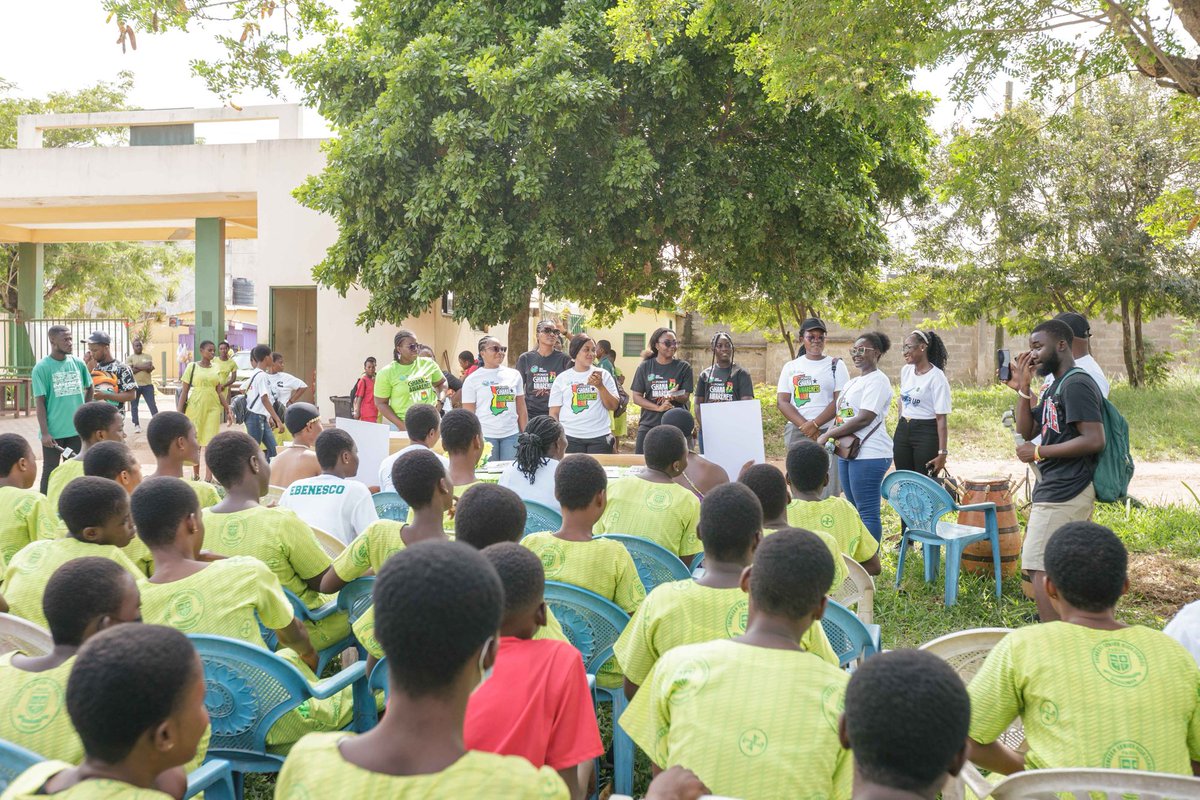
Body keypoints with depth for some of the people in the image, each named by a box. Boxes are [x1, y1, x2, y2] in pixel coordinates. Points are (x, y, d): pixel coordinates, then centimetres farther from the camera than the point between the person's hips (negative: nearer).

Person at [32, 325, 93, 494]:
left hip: (77, 429, 4)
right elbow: (40, 401, -10)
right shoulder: (41, 368, -10)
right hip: (53, 431, -4)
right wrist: (45, 433, -14)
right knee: (50, 472, 7)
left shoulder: (78, 363, 2)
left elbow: (89, 388, 16)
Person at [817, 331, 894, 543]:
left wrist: (828, 435, -14)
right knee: (855, 509, 14)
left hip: (869, 454, -10)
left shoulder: (877, 380, -10)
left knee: (867, 512, -7)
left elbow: (864, 419, -18)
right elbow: (843, 415, 21)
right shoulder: (853, 382, 19)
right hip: (848, 452, 10)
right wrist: (831, 434, -2)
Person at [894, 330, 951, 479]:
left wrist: (942, 453, -20)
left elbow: (941, 418, -17)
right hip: (903, 430, 7)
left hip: (927, 434, -7)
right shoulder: (906, 370, 6)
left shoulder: (936, 378, -15)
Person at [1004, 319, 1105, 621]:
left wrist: (1038, 452, -17)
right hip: (1054, 490, 11)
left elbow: (1094, 440, -22)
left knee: (1040, 571, -12)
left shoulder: (1076, 385, -14)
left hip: (1065, 492, -11)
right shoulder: (1055, 387, 17)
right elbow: (1026, 431, 17)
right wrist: (1022, 389, 5)